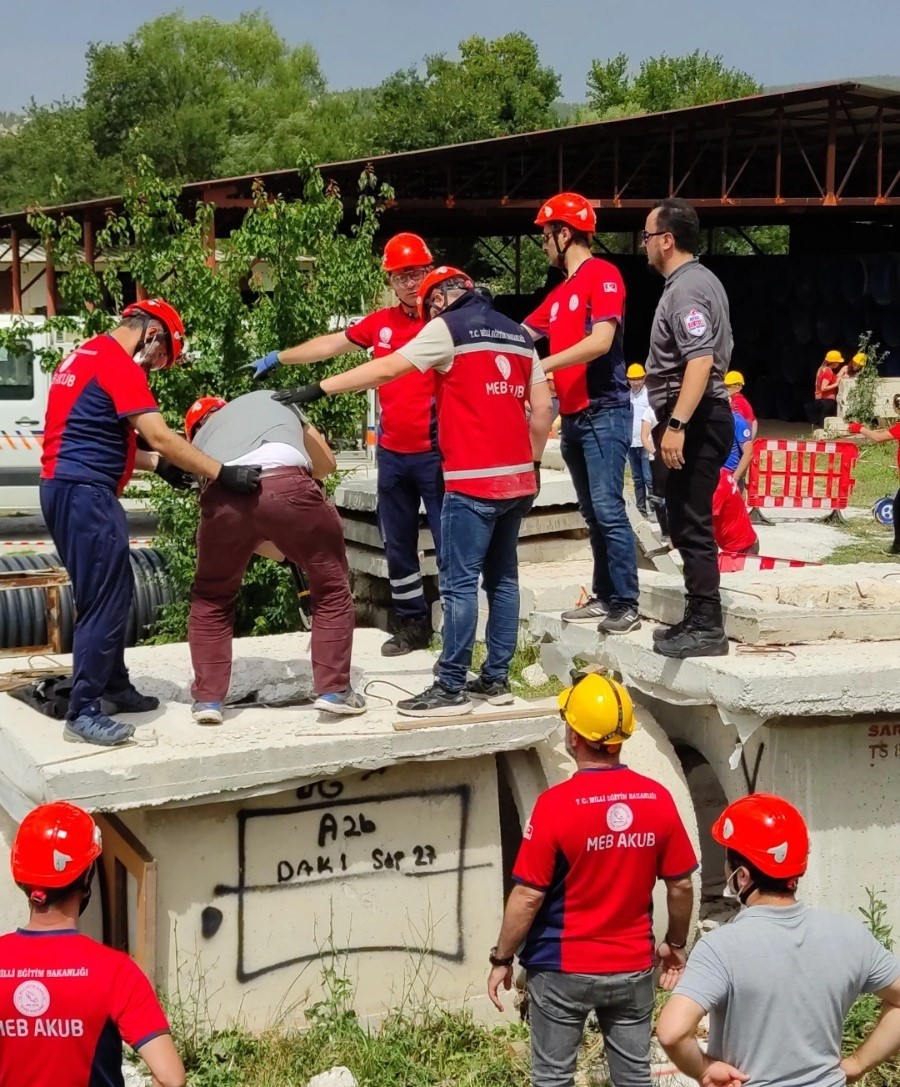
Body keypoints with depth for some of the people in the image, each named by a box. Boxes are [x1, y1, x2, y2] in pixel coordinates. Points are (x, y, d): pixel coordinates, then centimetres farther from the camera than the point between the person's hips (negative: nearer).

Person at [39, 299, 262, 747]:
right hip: (84, 492, -10)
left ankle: (113, 687, 30)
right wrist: (222, 474, -21)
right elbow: (160, 436, -20)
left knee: (113, 592, 19)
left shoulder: (86, 356, 19)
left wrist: (157, 465, 14)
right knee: (104, 601, -8)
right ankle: (83, 713, -6)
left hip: (67, 488, 11)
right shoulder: (117, 364, -13)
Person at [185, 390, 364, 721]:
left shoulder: (201, 438, 37)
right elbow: (327, 463, 44)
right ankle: (333, 690, 18)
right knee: (332, 589, 20)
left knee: (211, 598, 26)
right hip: (287, 488, -1)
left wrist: (280, 549, 43)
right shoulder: (273, 398, 39)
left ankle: (207, 699, 23)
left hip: (226, 496, 1)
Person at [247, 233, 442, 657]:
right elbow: (330, 344, 20)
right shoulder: (382, 322, 10)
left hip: (436, 452, -6)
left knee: (448, 543, -4)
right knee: (398, 546, 13)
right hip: (393, 453, 6)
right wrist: (279, 358, 23)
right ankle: (413, 623, 25)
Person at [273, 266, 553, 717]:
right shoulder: (518, 333, 16)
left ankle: (451, 687, -4)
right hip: (517, 478, 7)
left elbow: (386, 369, -8)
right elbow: (541, 407, 14)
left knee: (460, 582, -5)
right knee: (502, 577, 12)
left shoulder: (448, 328, -3)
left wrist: (318, 389, -6)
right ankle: (496, 678, 15)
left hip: (474, 479, -7)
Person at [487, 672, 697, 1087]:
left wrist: (502, 959, -4)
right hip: (634, 967, 4)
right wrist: (675, 945, 16)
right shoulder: (657, 798, -7)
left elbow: (528, 896, -16)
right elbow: (681, 886, 1)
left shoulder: (556, 804, -20)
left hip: (563, 969, -3)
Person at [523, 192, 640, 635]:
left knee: (608, 509, -12)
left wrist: (542, 367, -19)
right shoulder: (560, 292, 18)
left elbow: (601, 341, -19)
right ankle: (604, 596, 15)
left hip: (604, 412, -9)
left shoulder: (602, 274, -8)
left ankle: (626, 604, -10)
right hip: (573, 416, 9)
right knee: (592, 512, 10)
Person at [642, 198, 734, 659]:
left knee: (691, 525, -9)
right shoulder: (698, 280, 19)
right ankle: (699, 619, 20)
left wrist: (676, 424, -31)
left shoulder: (686, 289, -15)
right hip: (697, 419, 11)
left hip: (693, 421, -11)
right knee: (687, 522, 14)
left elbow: (701, 360, -27)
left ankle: (706, 626, -8)